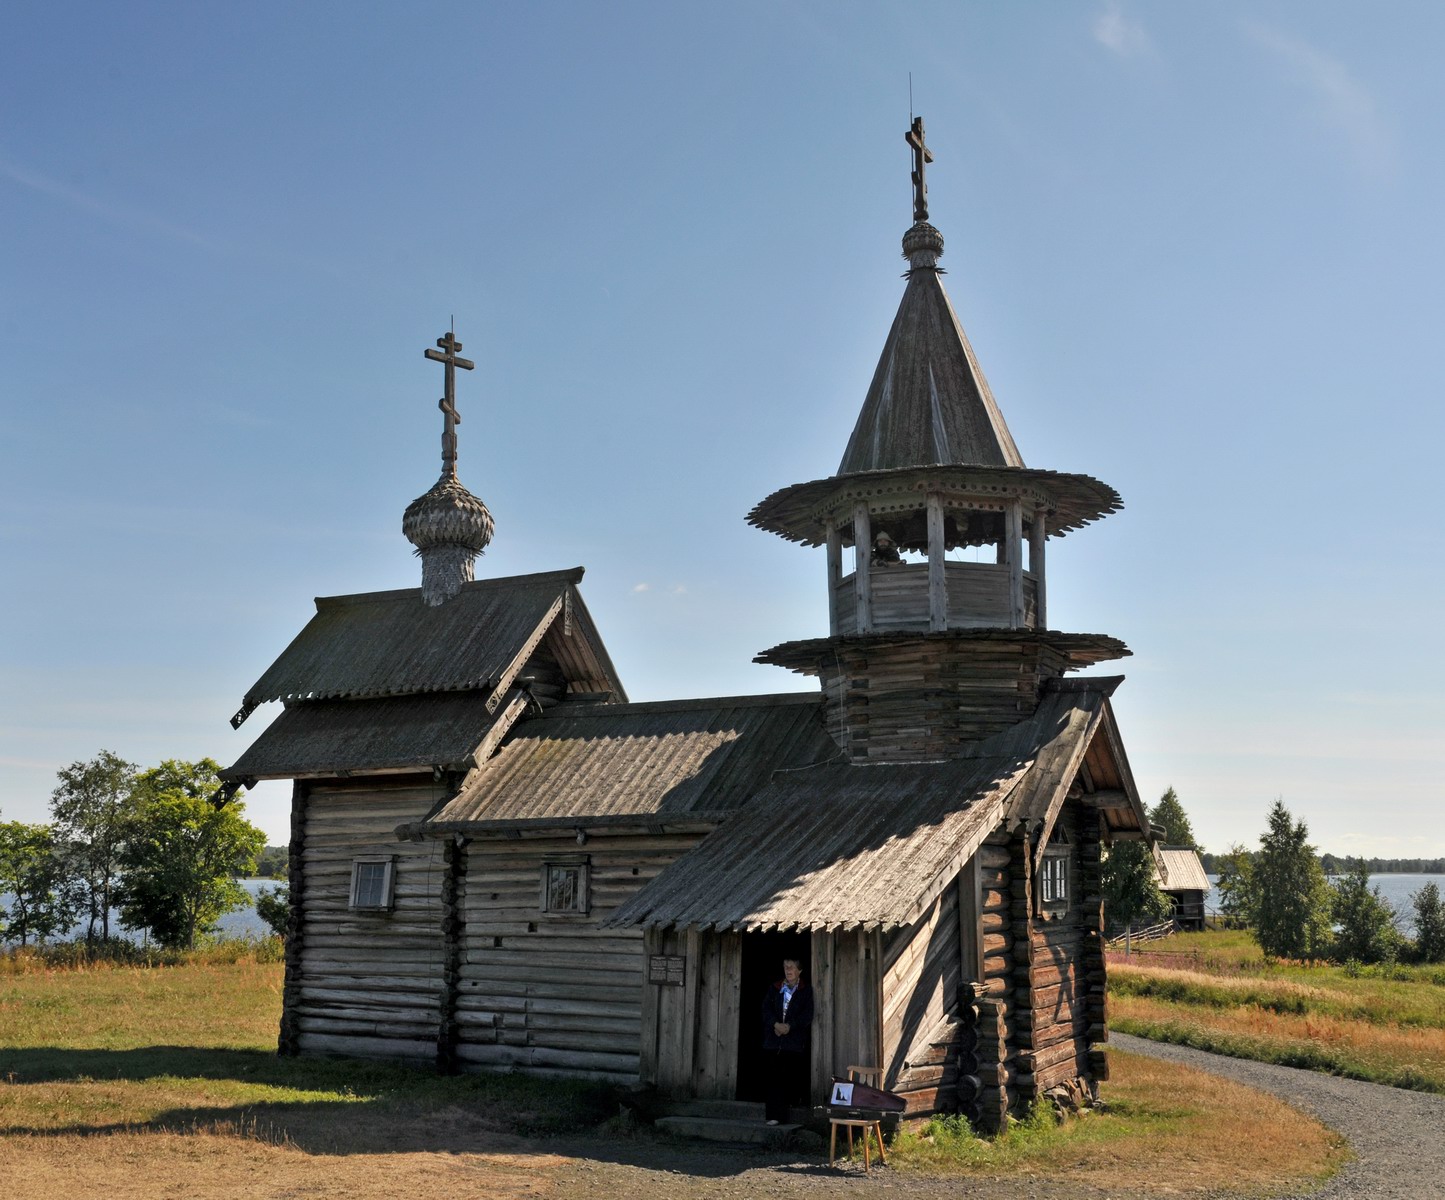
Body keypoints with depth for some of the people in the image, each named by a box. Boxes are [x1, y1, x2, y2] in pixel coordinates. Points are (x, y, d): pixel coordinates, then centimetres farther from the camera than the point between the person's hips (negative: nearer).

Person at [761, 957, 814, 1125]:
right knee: (774, 1077, -4)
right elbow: (766, 1009, 4)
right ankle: (775, 1115, -2)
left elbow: (807, 1016, -2)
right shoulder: (774, 989, 13)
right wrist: (775, 1024, -13)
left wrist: (790, 1026, -14)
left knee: (793, 1077, -1)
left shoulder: (806, 991, 6)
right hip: (774, 1039, 1)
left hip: (795, 1040, -1)